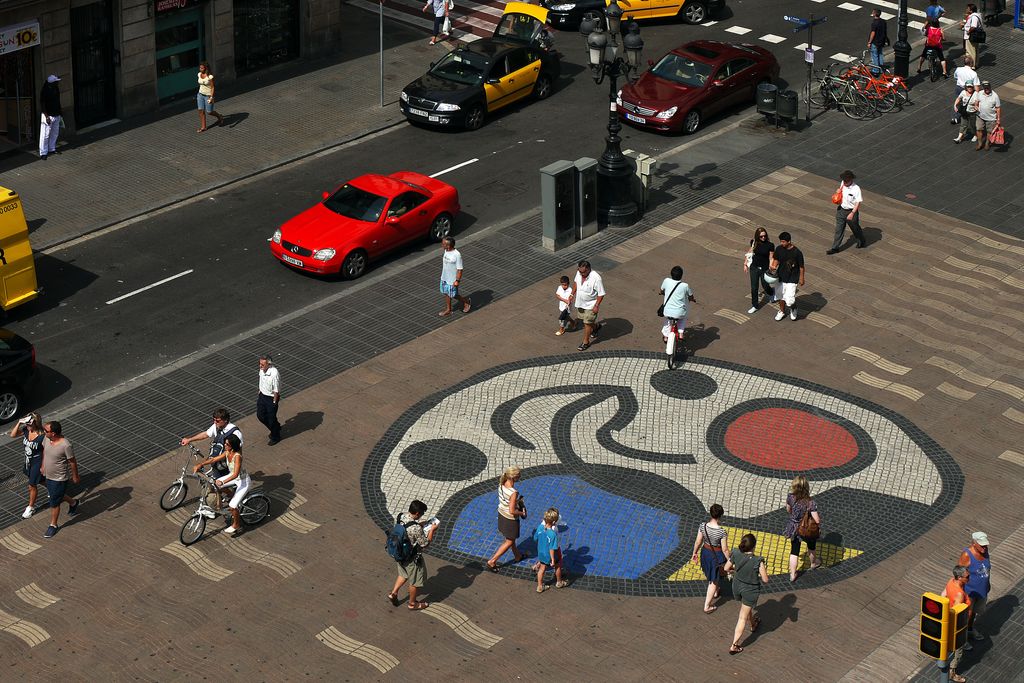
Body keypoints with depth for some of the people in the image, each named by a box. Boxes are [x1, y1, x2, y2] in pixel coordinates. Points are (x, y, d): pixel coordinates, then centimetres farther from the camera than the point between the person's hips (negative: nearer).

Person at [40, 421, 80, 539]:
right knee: (57, 496, 27)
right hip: (48, 476, 7)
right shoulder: (47, 439, -13)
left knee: (54, 503, 7)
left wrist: (75, 476, -7)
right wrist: (43, 466, 18)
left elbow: (73, 462, -19)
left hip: (59, 479, -7)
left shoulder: (65, 445, -33)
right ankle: (73, 503, 55)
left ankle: (53, 525, 28)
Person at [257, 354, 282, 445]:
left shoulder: (274, 374, -33)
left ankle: (275, 437, 35)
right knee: (260, 415, 20)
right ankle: (276, 427, 44)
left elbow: (276, 390, -23)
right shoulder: (262, 370, -10)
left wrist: (274, 403, -16)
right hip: (262, 395, 8)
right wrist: (260, 393, 18)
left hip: (271, 398, -8)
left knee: (271, 418, 10)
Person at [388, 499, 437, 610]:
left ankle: (393, 593, 34)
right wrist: (432, 530, -11)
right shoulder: (416, 528, -36)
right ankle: (412, 603, 35)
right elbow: (425, 543, -22)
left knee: (404, 574, 33)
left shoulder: (400, 517, -13)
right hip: (412, 558, -7)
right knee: (415, 581, 18)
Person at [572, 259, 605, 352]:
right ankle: (596, 327, 53)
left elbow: (601, 294, -23)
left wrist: (596, 306, -22)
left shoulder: (596, 278, -33)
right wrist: (573, 294, 10)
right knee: (584, 319, 24)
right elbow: (576, 282, 9)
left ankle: (586, 342, 24)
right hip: (580, 302, 7)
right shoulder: (579, 272, -14)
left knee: (587, 323, 4)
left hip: (590, 305, -7)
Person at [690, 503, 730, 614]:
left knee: (711, 575, 33)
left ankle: (715, 592, 60)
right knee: (714, 581, 13)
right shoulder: (722, 532, -31)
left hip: (705, 552, 5)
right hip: (717, 555, -5)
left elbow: (698, 542, -6)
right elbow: (725, 549, -21)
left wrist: (695, 553, 11)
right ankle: (707, 606, 20)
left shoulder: (703, 526, -20)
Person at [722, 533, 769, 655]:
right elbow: (765, 579, -22)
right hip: (750, 590, -5)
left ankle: (753, 624, 63)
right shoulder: (758, 561, -33)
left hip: (737, 587, 5)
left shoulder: (736, 554, -21)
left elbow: (726, 568, -6)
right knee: (743, 617, 11)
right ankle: (734, 646, 17)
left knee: (746, 607, 35)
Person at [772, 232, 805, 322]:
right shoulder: (779, 249, -9)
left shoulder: (797, 252, -21)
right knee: (781, 296, 20)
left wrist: (801, 279, -3)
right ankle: (782, 311, 45)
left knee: (790, 300, -8)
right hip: (780, 277, 5)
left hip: (792, 279, -5)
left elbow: (801, 267, -10)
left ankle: (793, 309, 26)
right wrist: (774, 266, -13)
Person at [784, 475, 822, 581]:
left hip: (794, 529, 2)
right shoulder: (810, 503, -32)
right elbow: (817, 520, -28)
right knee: (811, 546, 30)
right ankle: (813, 563, 56)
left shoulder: (790, 497, -21)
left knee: (794, 551, 18)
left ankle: (792, 574, 26)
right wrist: (819, 515, -5)